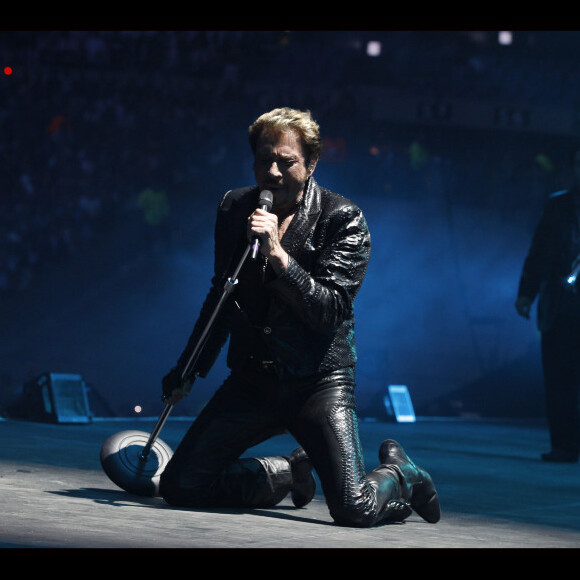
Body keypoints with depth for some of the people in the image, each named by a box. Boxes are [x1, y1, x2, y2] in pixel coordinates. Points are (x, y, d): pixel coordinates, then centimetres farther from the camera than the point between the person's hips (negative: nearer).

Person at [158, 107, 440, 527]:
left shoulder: (343, 220, -8)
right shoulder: (234, 208, 6)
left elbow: (330, 311, -17)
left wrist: (278, 256, -27)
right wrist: (188, 370, 21)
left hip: (319, 379, -5)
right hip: (253, 378, 5)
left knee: (355, 510, -22)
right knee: (181, 486, -7)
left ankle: (400, 476, 19)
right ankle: (292, 472, 21)